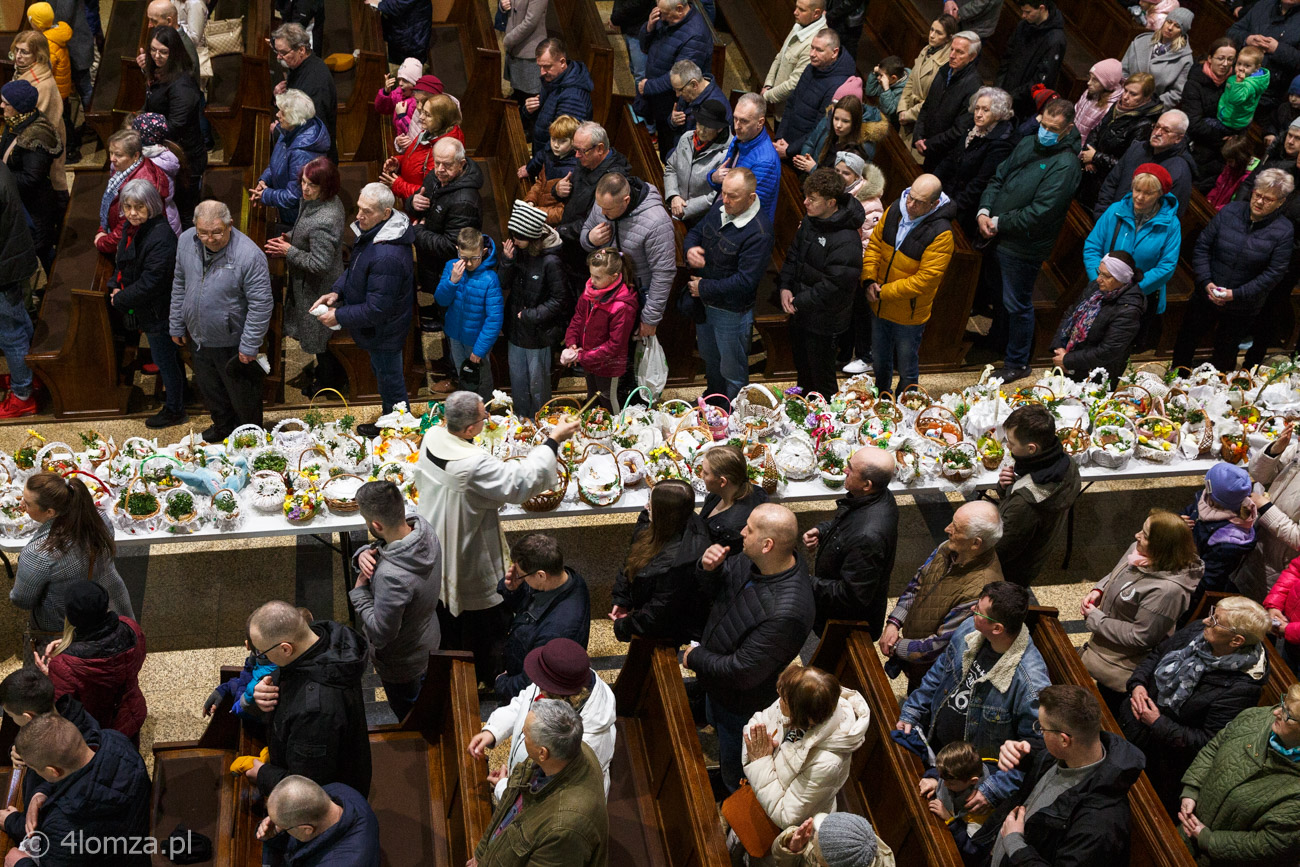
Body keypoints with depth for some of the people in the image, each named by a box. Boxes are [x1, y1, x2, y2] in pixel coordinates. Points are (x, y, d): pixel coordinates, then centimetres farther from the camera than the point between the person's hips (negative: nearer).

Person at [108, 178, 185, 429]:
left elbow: (149, 283, -29)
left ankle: (175, 410, 25)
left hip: (158, 312, -9)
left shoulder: (161, 238, -30)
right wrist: (115, 286, 0)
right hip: (145, 310, 9)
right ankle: (175, 394, 44)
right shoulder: (133, 227, 0)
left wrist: (121, 300, -17)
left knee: (165, 359, 8)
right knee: (168, 355, 25)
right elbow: (122, 261, 16)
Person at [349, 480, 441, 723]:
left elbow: (379, 634, -31)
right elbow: (384, 549, 0)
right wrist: (364, 553, -22)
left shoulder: (392, 577, -45)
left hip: (401, 664, -8)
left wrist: (360, 589, -22)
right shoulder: (422, 529, -20)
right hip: (427, 642, 8)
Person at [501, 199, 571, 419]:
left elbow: (559, 300, -18)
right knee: (517, 378, 22)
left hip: (539, 333, -6)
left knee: (537, 382, 12)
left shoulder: (550, 262, -25)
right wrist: (507, 262, -19)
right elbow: (504, 285, -3)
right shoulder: (517, 251, -8)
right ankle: (520, 418, 43)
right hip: (516, 328, 6)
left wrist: (531, 315, -18)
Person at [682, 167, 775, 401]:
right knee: (709, 358, 30)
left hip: (732, 311, -8)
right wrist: (690, 249, -13)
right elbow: (695, 232, 12)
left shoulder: (759, 234, -29)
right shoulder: (719, 209, -4)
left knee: (732, 371, 12)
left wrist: (703, 288, -21)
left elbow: (744, 282, -30)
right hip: (704, 303, 8)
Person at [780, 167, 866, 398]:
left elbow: (835, 286, -28)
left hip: (824, 321, -8)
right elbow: (794, 253, 10)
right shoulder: (811, 221, -2)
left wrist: (800, 302, -21)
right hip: (800, 311, 8)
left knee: (821, 378, 9)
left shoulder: (846, 241, -29)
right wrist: (785, 286, -5)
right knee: (802, 367, 28)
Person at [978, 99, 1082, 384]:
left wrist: (998, 223, -16)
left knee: (1017, 304, 5)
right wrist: (984, 211, -6)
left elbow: (1039, 213, -24)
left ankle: (1017, 363, 22)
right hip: (998, 237, 7)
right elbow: (998, 179, 11)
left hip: (1024, 248, -7)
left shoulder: (1065, 165, -20)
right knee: (1001, 295, 24)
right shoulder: (1028, 145, 6)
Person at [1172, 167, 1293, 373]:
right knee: (1186, 340, 18)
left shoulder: (1283, 231, -13)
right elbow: (1202, 246, -3)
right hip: (1205, 296, 2)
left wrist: (1236, 294, -20)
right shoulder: (1230, 211, -7)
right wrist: (1206, 282, -14)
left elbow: (1274, 272, -14)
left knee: (1226, 354, 15)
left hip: (1242, 308, -2)